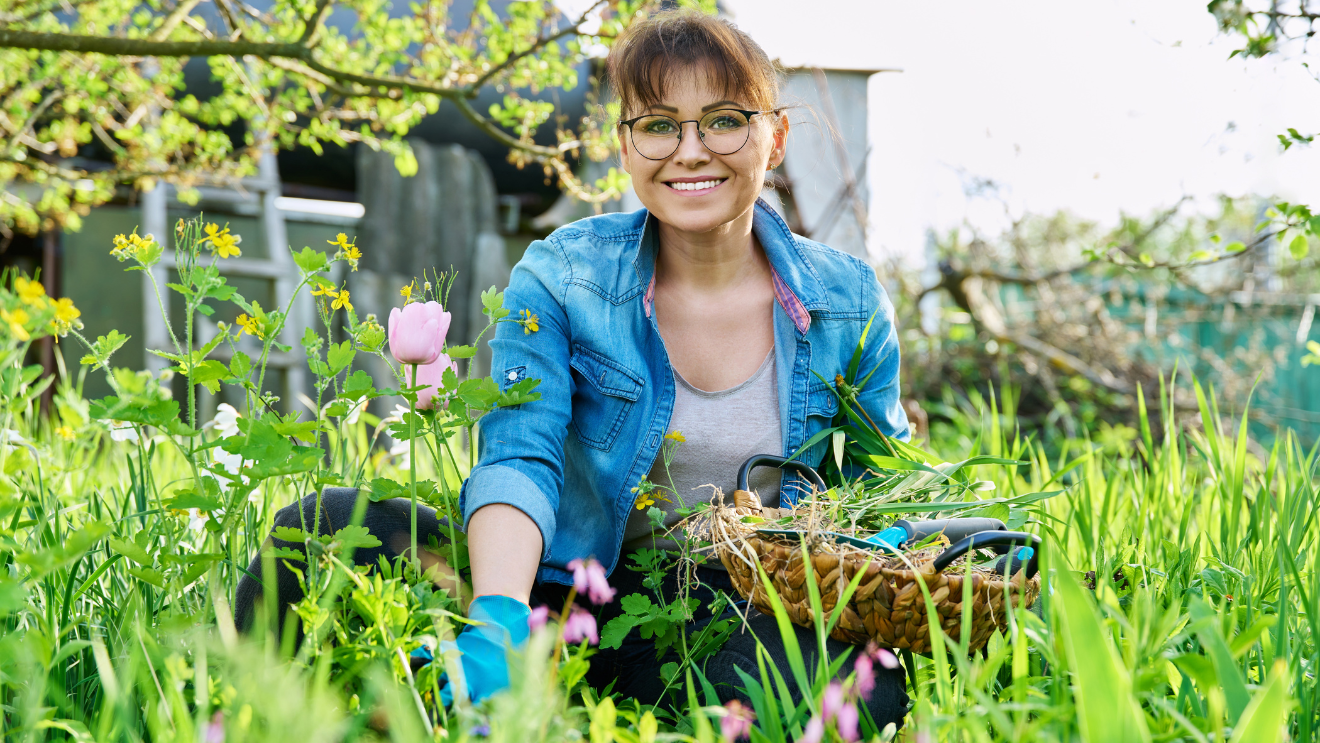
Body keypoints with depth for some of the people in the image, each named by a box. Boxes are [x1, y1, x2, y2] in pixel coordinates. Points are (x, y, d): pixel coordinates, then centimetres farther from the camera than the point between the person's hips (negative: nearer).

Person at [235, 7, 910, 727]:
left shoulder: (850, 302, 2)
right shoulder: (559, 277, -5)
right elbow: (517, 459, -19)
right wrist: (500, 620, -39)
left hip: (753, 611, 2)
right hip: (567, 592, -1)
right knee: (329, 525, -26)